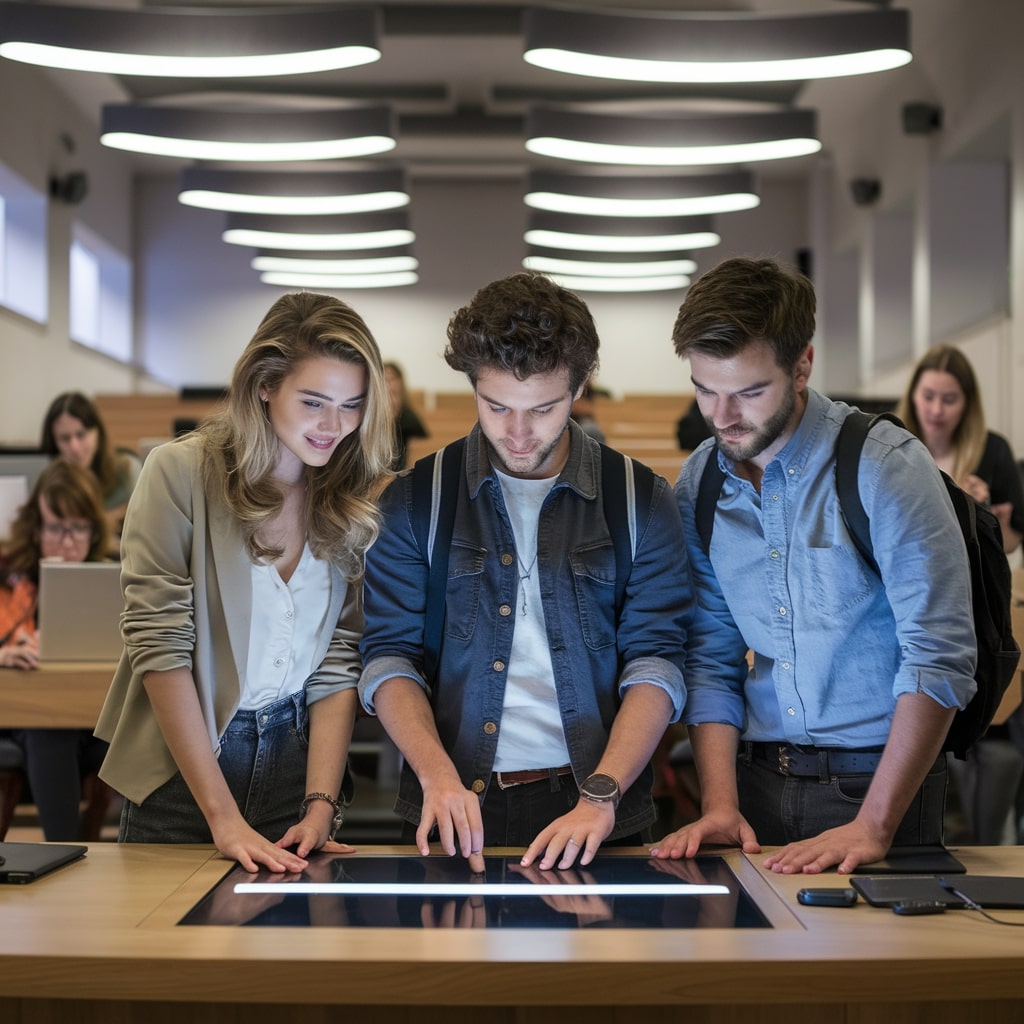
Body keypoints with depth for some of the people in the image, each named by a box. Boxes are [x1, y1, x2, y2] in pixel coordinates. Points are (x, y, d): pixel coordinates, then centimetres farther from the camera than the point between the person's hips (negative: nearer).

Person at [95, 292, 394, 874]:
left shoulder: (356, 503, 0)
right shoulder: (182, 472, -12)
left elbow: (338, 662, -2)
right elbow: (160, 641, -16)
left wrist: (321, 806, -14)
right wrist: (224, 818, -21)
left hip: (297, 757, 3)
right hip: (183, 772, -3)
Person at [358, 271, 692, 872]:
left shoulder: (642, 503, 4)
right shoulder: (414, 502, 6)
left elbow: (656, 662, -1)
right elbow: (389, 656, 4)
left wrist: (601, 795, -14)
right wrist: (437, 774, -12)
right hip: (453, 809, 0)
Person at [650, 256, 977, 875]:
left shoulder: (886, 465, -13)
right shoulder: (698, 485, 2)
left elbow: (939, 658, -18)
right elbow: (711, 659, 6)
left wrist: (872, 827, -22)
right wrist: (720, 805, -7)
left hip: (877, 782, -4)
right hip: (757, 780, 4)